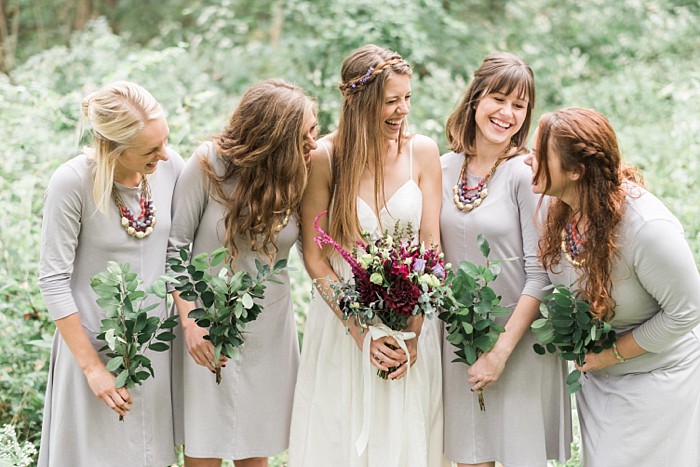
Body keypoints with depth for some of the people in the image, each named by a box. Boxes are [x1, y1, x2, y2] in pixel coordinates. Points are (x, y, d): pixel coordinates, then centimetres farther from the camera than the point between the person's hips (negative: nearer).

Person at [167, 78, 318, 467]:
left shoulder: (297, 176, -3)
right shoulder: (209, 164, -14)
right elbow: (175, 246, -9)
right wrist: (190, 321, -14)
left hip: (269, 331, 3)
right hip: (210, 328, -3)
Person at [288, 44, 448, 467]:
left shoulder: (422, 151, -5)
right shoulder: (325, 156, -10)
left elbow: (431, 246, -2)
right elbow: (314, 256, -7)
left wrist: (413, 332, -9)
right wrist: (361, 332, -13)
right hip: (342, 318, -1)